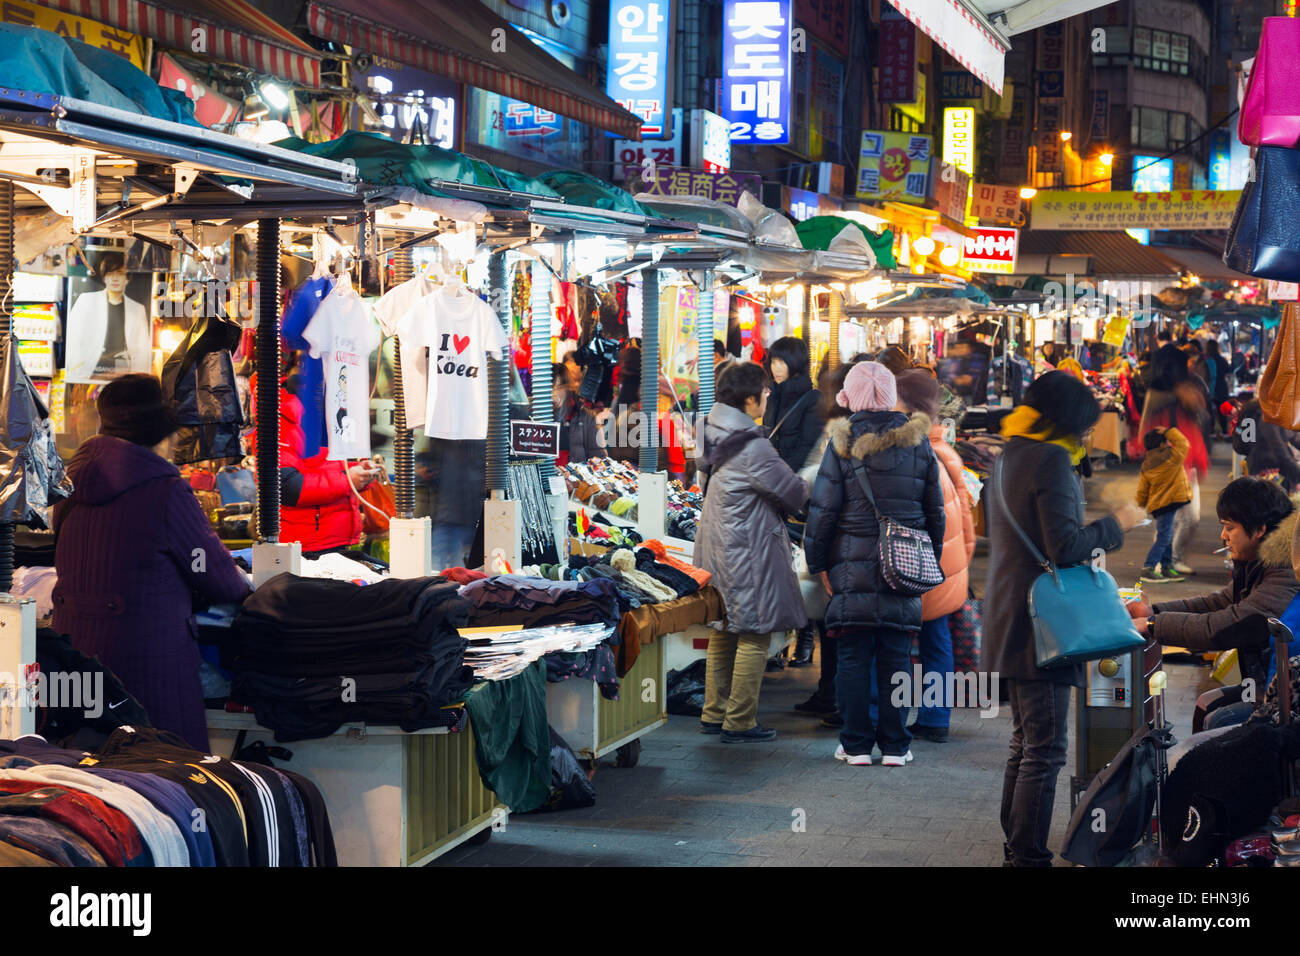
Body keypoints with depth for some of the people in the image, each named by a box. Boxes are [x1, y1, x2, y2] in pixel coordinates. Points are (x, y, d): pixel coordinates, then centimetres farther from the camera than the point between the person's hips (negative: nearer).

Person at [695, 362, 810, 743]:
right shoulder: (752, 448, -20)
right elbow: (794, 492, -12)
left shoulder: (714, 433, 6)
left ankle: (714, 714, 25)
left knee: (723, 633, 17)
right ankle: (740, 723, 4)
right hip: (748, 552, -9)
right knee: (753, 637, -1)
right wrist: (807, 489, 11)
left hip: (717, 550, 9)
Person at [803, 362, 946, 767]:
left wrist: (817, 562, 4)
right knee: (895, 657, 7)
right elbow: (935, 510, 9)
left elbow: (823, 510, -5)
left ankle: (856, 744, 7)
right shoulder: (918, 441, 3)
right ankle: (895, 745, 11)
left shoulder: (843, 442, -6)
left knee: (853, 658, 4)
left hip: (853, 567, -2)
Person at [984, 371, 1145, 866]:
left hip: (1009, 620, 10)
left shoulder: (1008, 456, 13)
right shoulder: (1052, 460, -15)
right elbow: (1064, 546, -21)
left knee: (1026, 744, 18)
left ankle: (1015, 850, 24)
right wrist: (1116, 525, -8)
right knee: (1045, 748, -5)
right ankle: (1029, 856, -4)